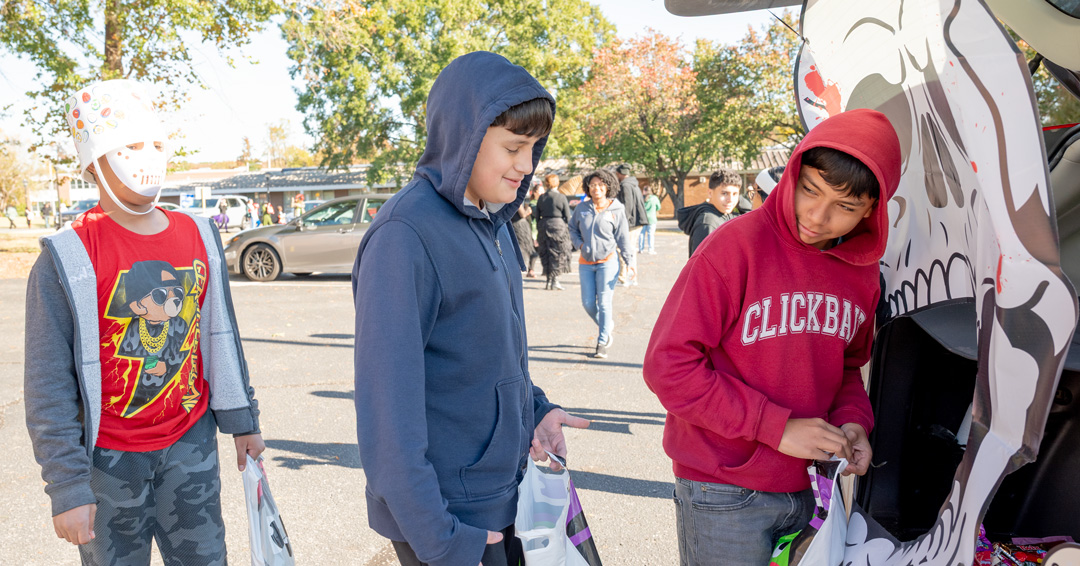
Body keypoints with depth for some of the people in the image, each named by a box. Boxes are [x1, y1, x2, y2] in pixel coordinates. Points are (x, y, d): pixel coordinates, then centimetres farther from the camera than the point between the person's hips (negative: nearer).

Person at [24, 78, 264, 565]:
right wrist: (67, 486, -14)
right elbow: (49, 385, -12)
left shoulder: (199, 237, 2)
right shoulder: (68, 259, -13)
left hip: (191, 443, 4)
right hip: (110, 458, -3)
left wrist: (241, 420, 12)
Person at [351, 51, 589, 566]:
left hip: (505, 492, 8)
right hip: (449, 514, -8)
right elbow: (388, 403, -23)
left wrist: (533, 407, 0)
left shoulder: (491, 221, 4)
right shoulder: (405, 235, -22)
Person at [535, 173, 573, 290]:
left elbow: (537, 216, 9)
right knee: (557, 254, 4)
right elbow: (567, 216, -5)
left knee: (545, 254, 11)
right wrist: (568, 231, 3)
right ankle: (555, 281, 2)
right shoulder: (561, 197, -6)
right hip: (558, 225, -4)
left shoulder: (541, 198, 5)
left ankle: (549, 280, 14)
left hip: (543, 226, 4)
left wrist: (539, 230, 16)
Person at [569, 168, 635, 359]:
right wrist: (579, 243, -2)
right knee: (588, 303, 5)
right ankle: (608, 326, 33)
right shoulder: (581, 208, 2)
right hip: (586, 263, 4)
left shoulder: (616, 210, -5)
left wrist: (630, 262, -5)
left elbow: (623, 238, -2)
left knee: (604, 303, -5)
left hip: (607, 262, -4)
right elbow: (572, 229, 17)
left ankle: (602, 342, 7)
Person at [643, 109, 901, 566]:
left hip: (803, 490, 6)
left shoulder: (863, 271, 3)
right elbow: (668, 365, -19)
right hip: (723, 495, -6)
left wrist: (852, 421, -3)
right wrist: (776, 427, -19)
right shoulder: (736, 245, -16)